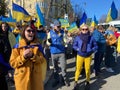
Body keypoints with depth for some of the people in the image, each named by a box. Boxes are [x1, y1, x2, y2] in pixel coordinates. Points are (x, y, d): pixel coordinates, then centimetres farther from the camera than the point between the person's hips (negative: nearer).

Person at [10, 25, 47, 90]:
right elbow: (13, 63, -5)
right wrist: (23, 57, -19)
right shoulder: (17, 47, -1)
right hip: (22, 78, -1)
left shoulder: (37, 46, 4)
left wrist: (33, 56, -18)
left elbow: (43, 61, -3)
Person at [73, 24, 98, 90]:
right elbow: (74, 46, 0)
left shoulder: (91, 38, -5)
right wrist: (79, 49, -17)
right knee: (78, 69, 2)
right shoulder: (77, 37, -6)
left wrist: (91, 51, -14)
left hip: (88, 56, 1)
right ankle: (76, 82, 16)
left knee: (87, 69, 10)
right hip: (80, 56, 0)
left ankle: (87, 81, 30)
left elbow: (95, 46, 2)